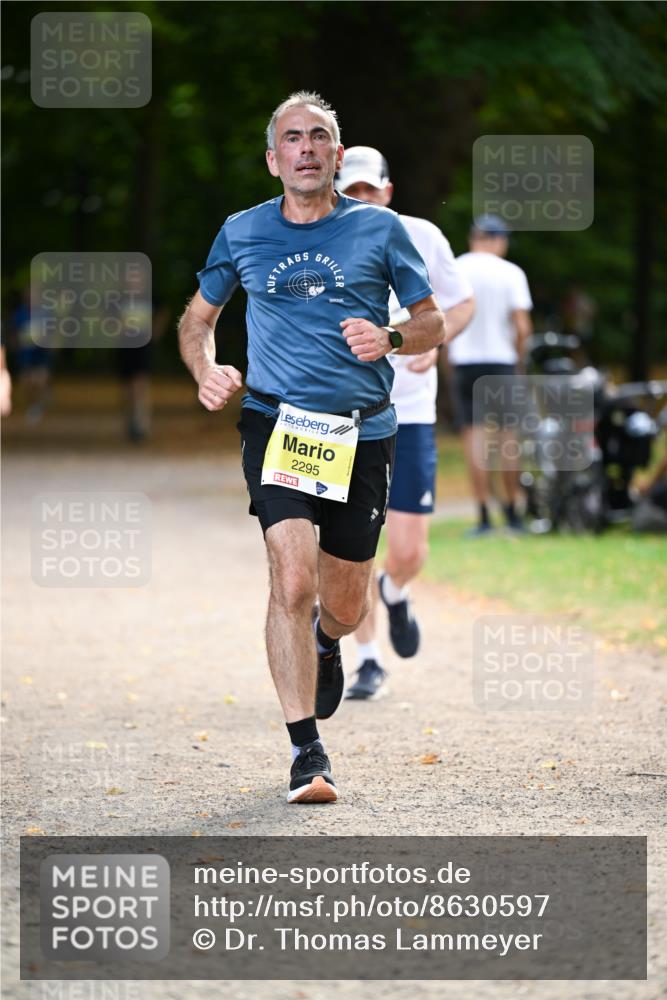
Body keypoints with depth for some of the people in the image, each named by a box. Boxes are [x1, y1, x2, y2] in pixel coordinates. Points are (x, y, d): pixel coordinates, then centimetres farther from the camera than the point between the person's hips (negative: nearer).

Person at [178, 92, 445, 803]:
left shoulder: (379, 229, 4)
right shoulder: (242, 234, 7)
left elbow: (432, 323, 10)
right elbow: (197, 318, 20)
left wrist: (390, 337, -12)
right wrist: (206, 372, -1)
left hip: (363, 432, 1)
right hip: (276, 423, -1)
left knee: (344, 605, 10)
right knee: (292, 582, -20)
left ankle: (325, 643, 49)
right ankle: (306, 751, -16)